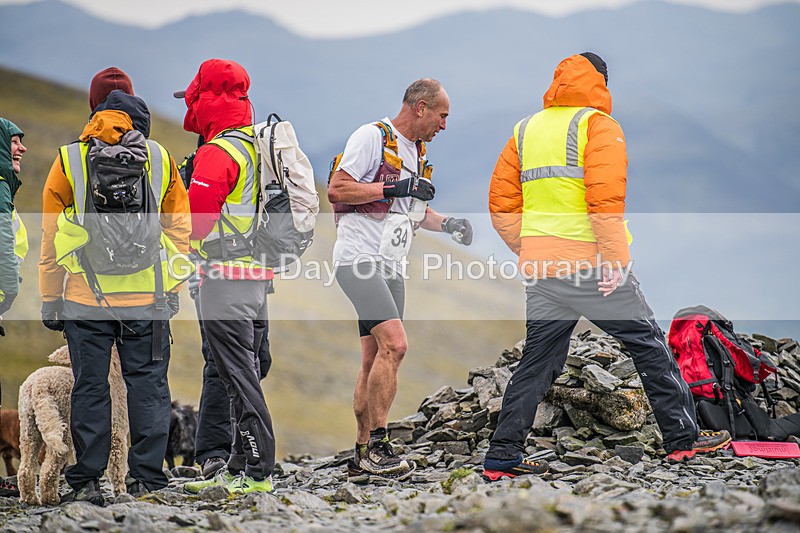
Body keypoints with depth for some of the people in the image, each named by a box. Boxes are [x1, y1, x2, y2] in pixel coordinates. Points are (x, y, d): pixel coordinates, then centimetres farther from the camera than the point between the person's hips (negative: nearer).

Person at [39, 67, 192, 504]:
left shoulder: (68, 160, -1)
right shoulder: (159, 158, 3)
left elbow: (51, 238, 2)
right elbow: (179, 227, 7)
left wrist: (50, 300, 8)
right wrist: (172, 287, 15)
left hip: (86, 300, -1)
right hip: (148, 299, 1)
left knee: (90, 388, 6)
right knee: (147, 385, 7)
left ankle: (86, 481, 7)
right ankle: (147, 479, 7)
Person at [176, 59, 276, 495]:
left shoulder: (217, 154, -15)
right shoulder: (260, 147, 14)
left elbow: (195, 217, -19)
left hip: (225, 277, -9)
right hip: (260, 274, 9)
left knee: (238, 376, -6)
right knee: (244, 373, 14)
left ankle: (258, 471, -6)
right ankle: (238, 468, 19)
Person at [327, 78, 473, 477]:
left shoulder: (416, 152, 19)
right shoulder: (373, 136, -8)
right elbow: (336, 190, -14)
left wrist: (447, 224, 12)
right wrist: (394, 187, -18)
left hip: (391, 266, 9)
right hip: (358, 259, -9)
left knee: (375, 359, 8)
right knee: (394, 344, -21)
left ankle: (363, 452, 12)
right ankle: (377, 445, -19)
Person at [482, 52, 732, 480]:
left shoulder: (526, 130, 15)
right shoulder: (598, 124, -4)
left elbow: (502, 205, 12)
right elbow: (606, 197, -17)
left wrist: (530, 250, 16)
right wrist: (614, 258, -15)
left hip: (539, 269, 6)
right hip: (589, 264, -6)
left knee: (537, 361, 11)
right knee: (648, 344, 7)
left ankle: (502, 456, 8)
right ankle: (682, 437, 11)